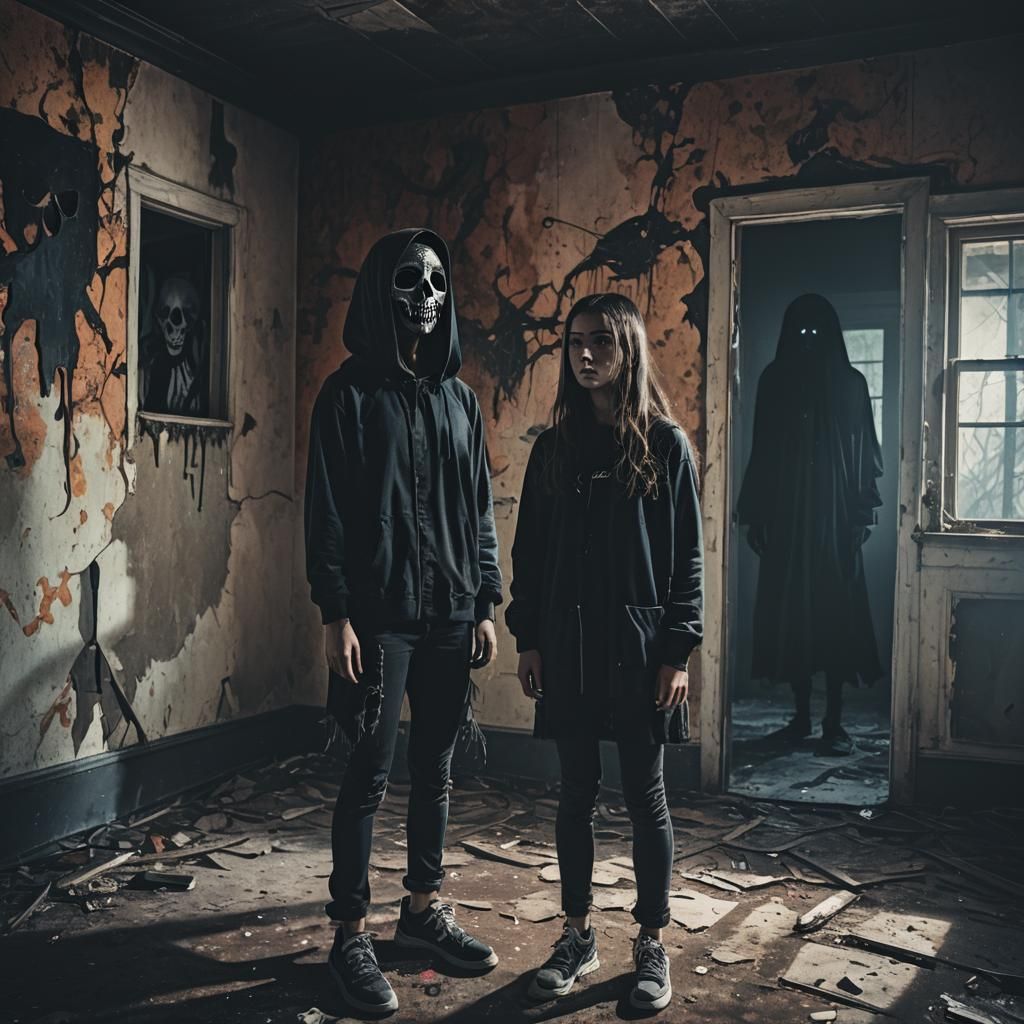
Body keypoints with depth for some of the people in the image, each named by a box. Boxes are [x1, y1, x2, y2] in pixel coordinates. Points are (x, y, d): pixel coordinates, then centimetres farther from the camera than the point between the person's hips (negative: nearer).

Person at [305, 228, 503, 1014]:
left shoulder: (459, 397, 11)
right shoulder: (350, 394, -3)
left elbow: (480, 508, 12)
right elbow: (327, 510, -7)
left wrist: (486, 605, 8)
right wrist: (336, 614, -12)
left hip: (452, 614, 5)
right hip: (381, 615, -5)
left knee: (435, 767, 13)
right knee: (370, 775, 0)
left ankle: (425, 908, 28)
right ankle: (351, 937, 13)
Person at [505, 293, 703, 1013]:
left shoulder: (665, 445, -2)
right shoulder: (555, 447, 8)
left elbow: (688, 555, -4)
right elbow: (530, 549, 9)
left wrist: (678, 651, -9)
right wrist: (528, 639, 4)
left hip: (640, 647, -3)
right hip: (568, 647, 3)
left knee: (645, 797, 6)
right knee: (576, 794, 11)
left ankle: (652, 945, 20)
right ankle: (578, 938, 25)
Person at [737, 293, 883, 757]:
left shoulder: (849, 383, 4)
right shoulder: (775, 380, 9)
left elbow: (864, 453, 3)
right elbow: (762, 451, 9)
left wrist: (863, 511, -5)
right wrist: (755, 514, 5)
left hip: (835, 517, -2)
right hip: (786, 516, 2)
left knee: (834, 613, -3)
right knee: (788, 614, 3)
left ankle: (834, 723, 3)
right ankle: (801, 717, 14)